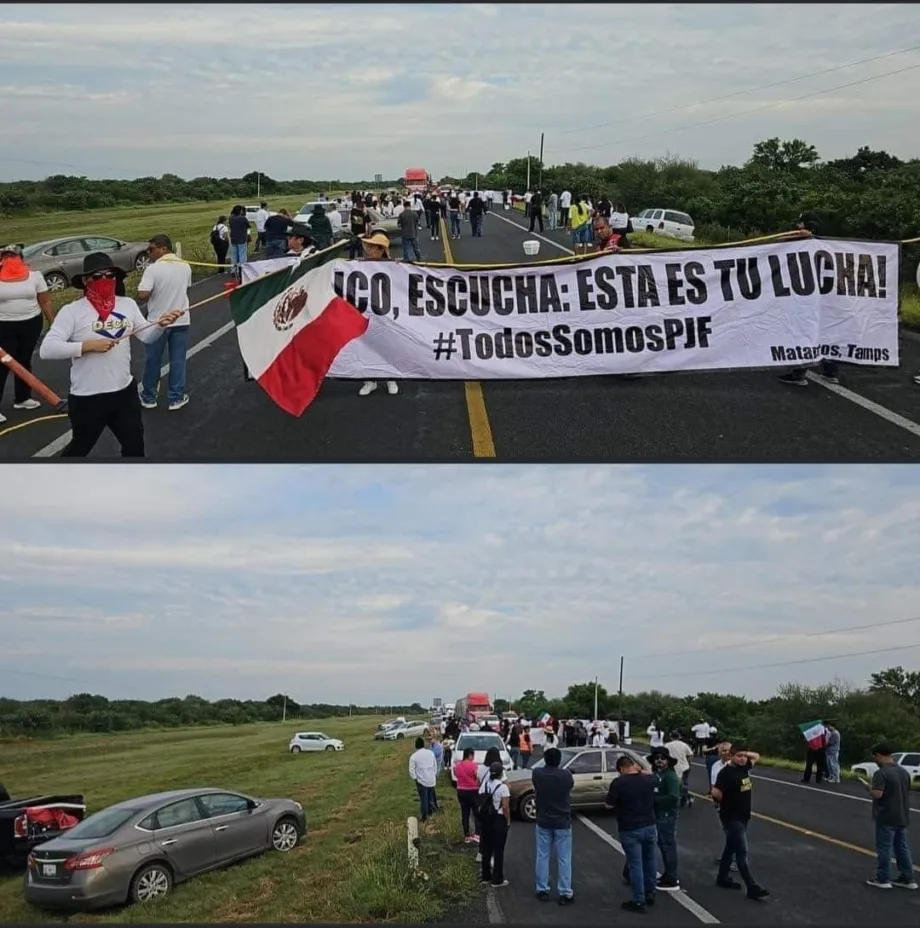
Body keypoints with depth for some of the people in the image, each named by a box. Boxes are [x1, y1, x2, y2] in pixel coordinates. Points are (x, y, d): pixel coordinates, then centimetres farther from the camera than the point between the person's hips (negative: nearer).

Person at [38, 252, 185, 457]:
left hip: (125, 391, 5)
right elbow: (46, 349, -19)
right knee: (80, 449, 13)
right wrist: (89, 345, -26)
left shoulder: (128, 304, 4)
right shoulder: (72, 311, -13)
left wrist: (160, 325, -11)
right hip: (87, 398, -5)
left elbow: (147, 336, 10)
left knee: (134, 446, 17)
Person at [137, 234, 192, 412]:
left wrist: (141, 300, 0)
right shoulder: (185, 267, 1)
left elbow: (142, 296, -22)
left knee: (152, 361, 11)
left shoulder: (153, 268, -16)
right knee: (178, 360, 9)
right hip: (181, 320, 4)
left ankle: (149, 397, 22)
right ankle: (176, 398, 13)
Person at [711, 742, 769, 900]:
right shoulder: (726, 772, -22)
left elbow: (757, 756, 21)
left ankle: (723, 878, 31)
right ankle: (753, 888, -5)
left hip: (743, 816, 9)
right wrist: (725, 802, -13)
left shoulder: (743, 766, 3)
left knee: (731, 847, 18)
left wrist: (745, 753, 2)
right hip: (731, 818, -8)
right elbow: (715, 793, -33)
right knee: (742, 852, -6)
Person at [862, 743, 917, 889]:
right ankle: (908, 879, 18)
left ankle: (882, 879, 6)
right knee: (902, 848, 14)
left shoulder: (881, 773, -18)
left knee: (884, 848, 1)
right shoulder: (904, 771, 9)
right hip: (902, 817, 8)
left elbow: (877, 794, -27)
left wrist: (868, 788, -8)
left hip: (886, 817, -8)